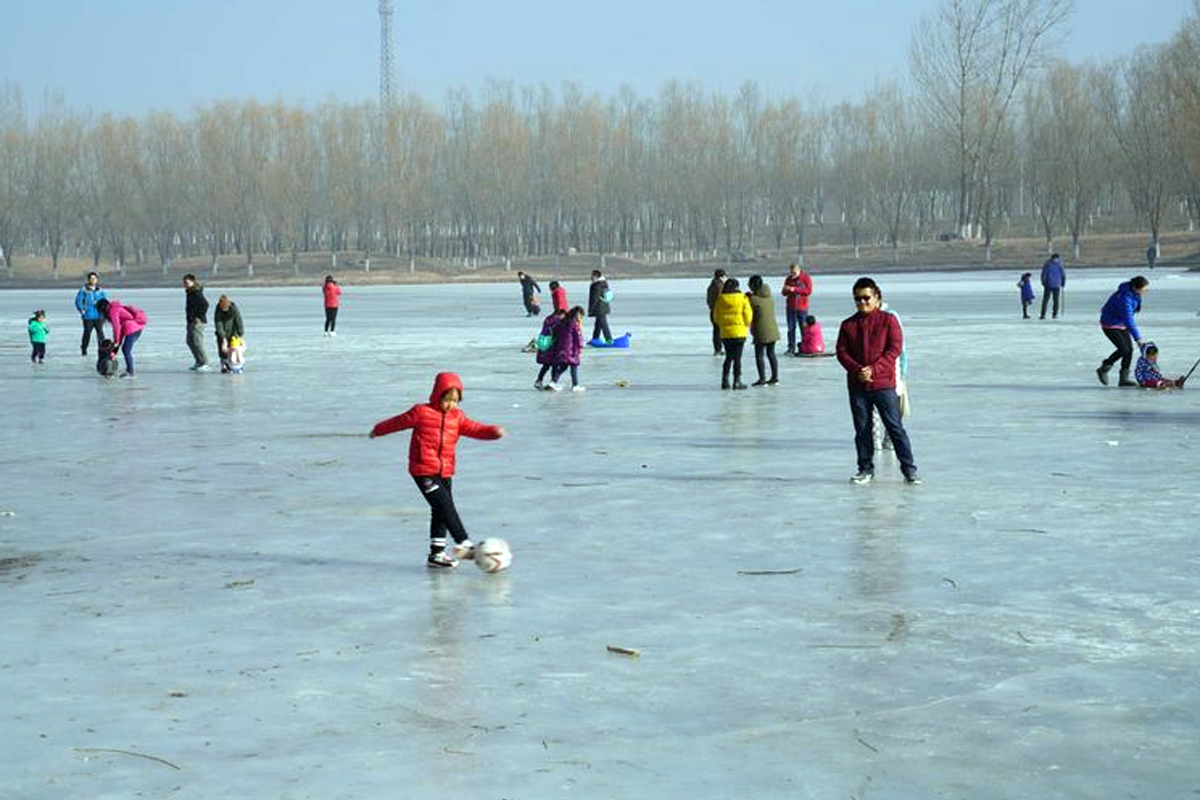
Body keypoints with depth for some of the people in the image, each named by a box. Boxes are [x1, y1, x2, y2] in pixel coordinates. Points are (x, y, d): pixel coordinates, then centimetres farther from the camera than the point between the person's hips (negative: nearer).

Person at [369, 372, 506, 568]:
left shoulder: (457, 416, 8)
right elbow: (398, 422, 5)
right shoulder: (421, 413, -7)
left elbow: (474, 429, -2)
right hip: (424, 471, -7)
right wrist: (378, 431, 17)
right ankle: (464, 545, -16)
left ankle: (436, 554, 19)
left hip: (445, 473, 7)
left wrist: (494, 431, -20)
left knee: (440, 512, 11)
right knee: (446, 508, -14)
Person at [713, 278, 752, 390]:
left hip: (725, 333, 4)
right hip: (739, 332, -4)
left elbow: (716, 317, 7)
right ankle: (737, 382, -1)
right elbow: (748, 315, -7)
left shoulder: (720, 300, 2)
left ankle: (725, 381, 13)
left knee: (729, 357, 16)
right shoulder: (742, 298, -7)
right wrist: (746, 326, 12)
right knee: (737, 358, 0)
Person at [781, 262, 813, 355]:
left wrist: (795, 289, -19)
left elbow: (808, 291, -13)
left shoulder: (806, 278, -4)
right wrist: (786, 290, -14)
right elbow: (784, 293, 11)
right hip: (791, 307, 3)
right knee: (791, 328, 1)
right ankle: (791, 348, 6)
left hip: (802, 308, -3)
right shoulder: (788, 279, 6)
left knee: (804, 328, 0)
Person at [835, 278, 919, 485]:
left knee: (895, 427, -2)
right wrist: (857, 370, -16)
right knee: (862, 429, 8)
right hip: (857, 386, 3)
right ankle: (866, 469, 18)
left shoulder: (888, 320, 0)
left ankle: (909, 468, 3)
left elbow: (895, 349, -7)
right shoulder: (848, 325, 8)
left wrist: (874, 369, -17)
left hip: (884, 384, -3)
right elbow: (841, 352, 2)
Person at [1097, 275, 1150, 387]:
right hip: (1110, 324, -9)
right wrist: (1138, 338, -32)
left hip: (1122, 323, 9)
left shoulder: (1134, 293, -7)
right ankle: (1103, 369, 7)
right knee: (1124, 349, -14)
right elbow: (1128, 320, -34)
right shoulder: (1125, 297, -34)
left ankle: (1124, 378, 8)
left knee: (1129, 349, 2)